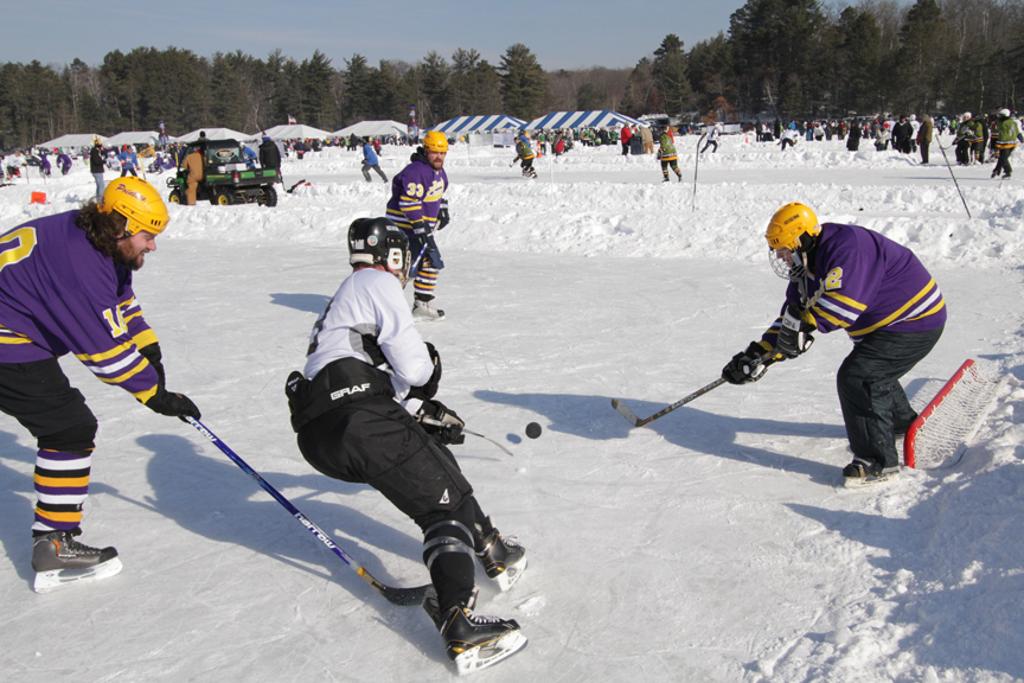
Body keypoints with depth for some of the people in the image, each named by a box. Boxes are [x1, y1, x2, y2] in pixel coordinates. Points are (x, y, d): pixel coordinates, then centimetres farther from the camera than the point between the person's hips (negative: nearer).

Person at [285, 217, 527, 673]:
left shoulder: (346, 296, 34)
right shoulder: (378, 283, 4)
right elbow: (413, 367, -6)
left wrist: (428, 412, 31)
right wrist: (431, 364, 16)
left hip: (317, 436, 10)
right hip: (360, 421, -9)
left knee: (434, 459, 27)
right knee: (445, 505, -8)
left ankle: (490, 550, 31)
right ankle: (457, 624, -24)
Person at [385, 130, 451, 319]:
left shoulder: (438, 171, 9)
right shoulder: (415, 172, -23)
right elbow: (409, 203, -27)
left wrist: (442, 211, 26)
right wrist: (421, 227, -27)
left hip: (423, 225, 10)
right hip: (404, 224, -10)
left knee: (431, 261, 14)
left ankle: (422, 303, 24)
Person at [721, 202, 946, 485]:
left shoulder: (847, 245, -28)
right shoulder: (809, 266, 3)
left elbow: (846, 301, -41)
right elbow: (792, 317, 3)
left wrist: (805, 321, -40)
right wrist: (759, 355, -5)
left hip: (915, 321, -11)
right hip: (884, 323, 11)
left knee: (856, 377, -18)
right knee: (872, 372, 28)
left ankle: (878, 460, -7)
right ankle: (902, 424, 56)